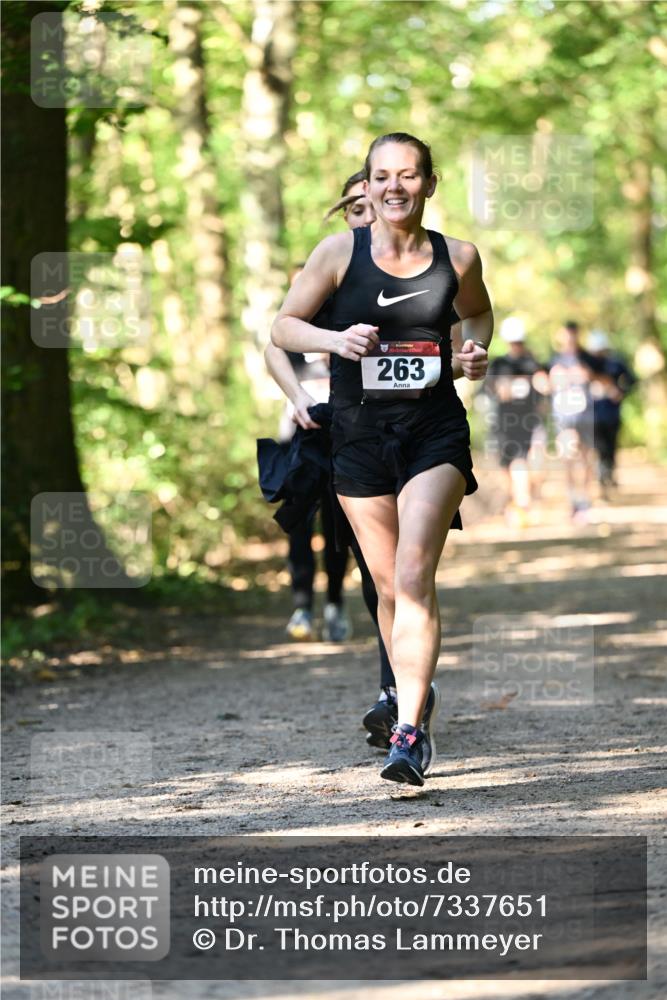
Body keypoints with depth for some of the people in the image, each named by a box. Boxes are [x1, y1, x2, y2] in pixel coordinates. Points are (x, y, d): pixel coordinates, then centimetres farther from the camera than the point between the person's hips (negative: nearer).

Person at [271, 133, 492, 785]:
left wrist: (476, 351, 0)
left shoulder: (458, 258, 1)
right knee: (389, 586, 10)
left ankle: (408, 733, -21)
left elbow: (478, 312, 22)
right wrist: (335, 340, -16)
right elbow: (283, 327, 3)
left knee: (414, 575, -17)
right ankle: (414, 702, 31)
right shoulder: (339, 253, -3)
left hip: (435, 431, -1)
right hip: (360, 432, 1)